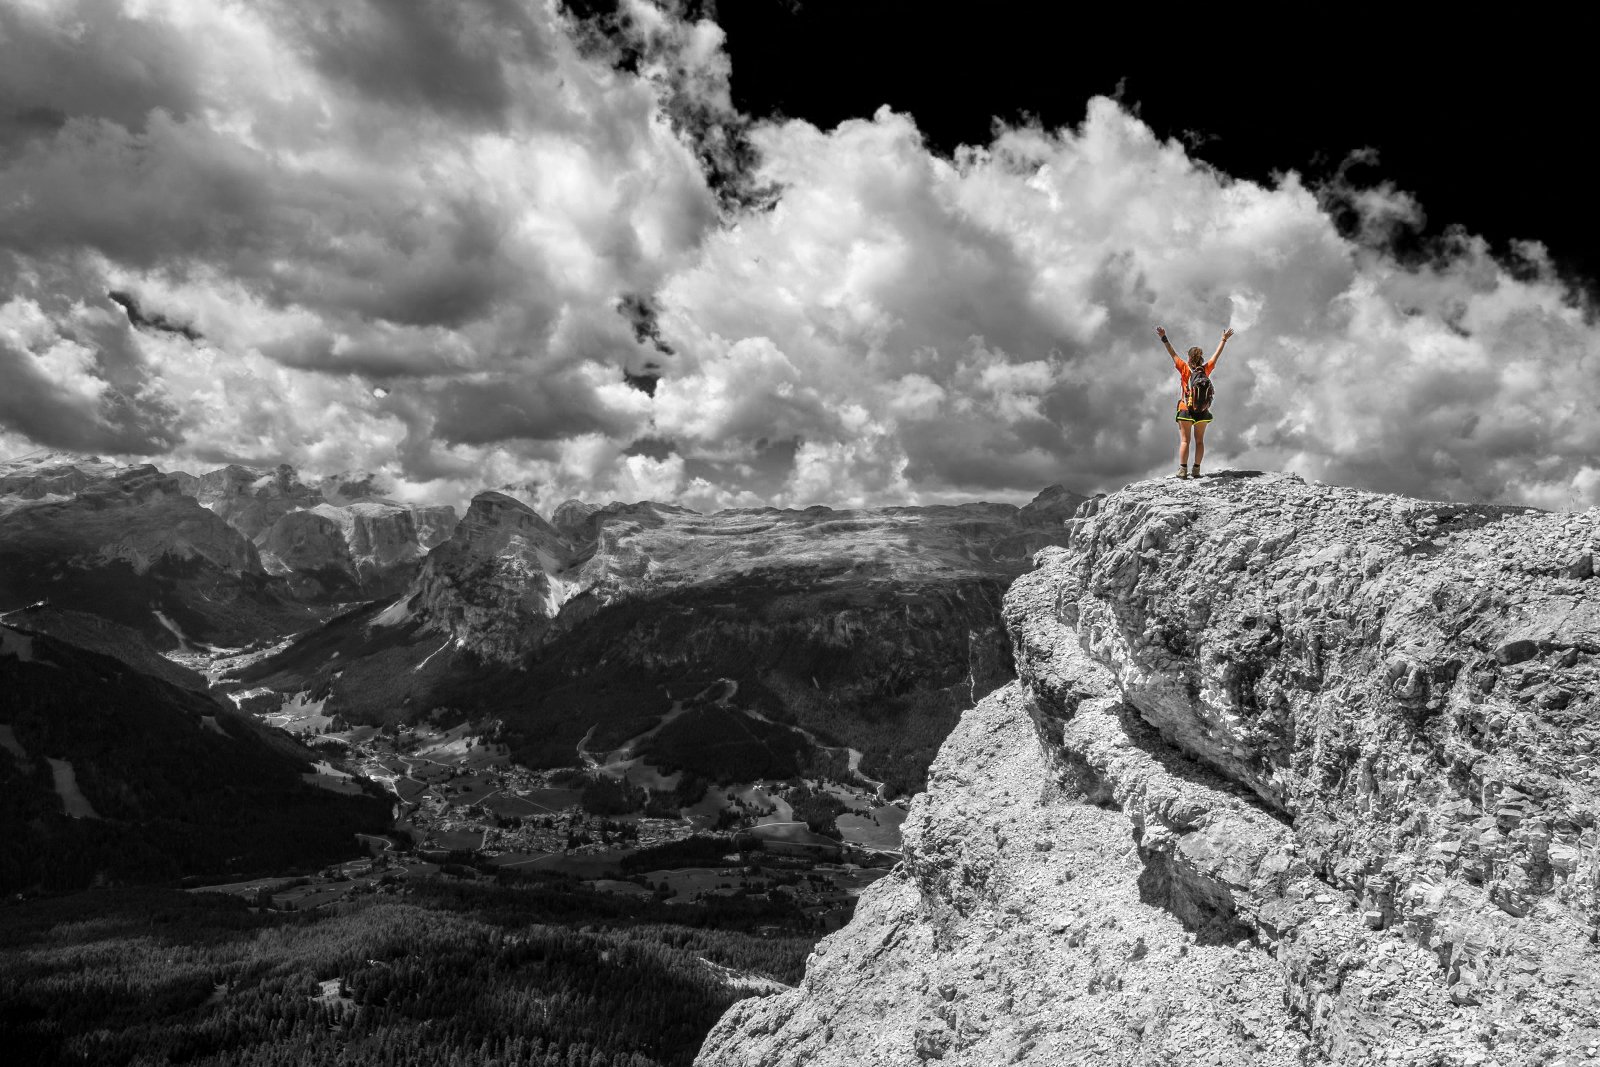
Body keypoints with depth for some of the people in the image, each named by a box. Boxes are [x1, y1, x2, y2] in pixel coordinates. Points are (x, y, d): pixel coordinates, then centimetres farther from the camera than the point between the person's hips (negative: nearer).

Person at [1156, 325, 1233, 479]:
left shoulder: (1185, 369, -9)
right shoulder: (1206, 370, -1)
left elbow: (1173, 354, -9)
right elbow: (1217, 355, 11)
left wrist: (1164, 339, -7)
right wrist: (1224, 339, 23)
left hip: (1186, 410, -3)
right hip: (1203, 411, 3)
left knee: (1184, 441, -1)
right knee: (1199, 441, 9)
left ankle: (1183, 470, -9)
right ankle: (1196, 470, 4)